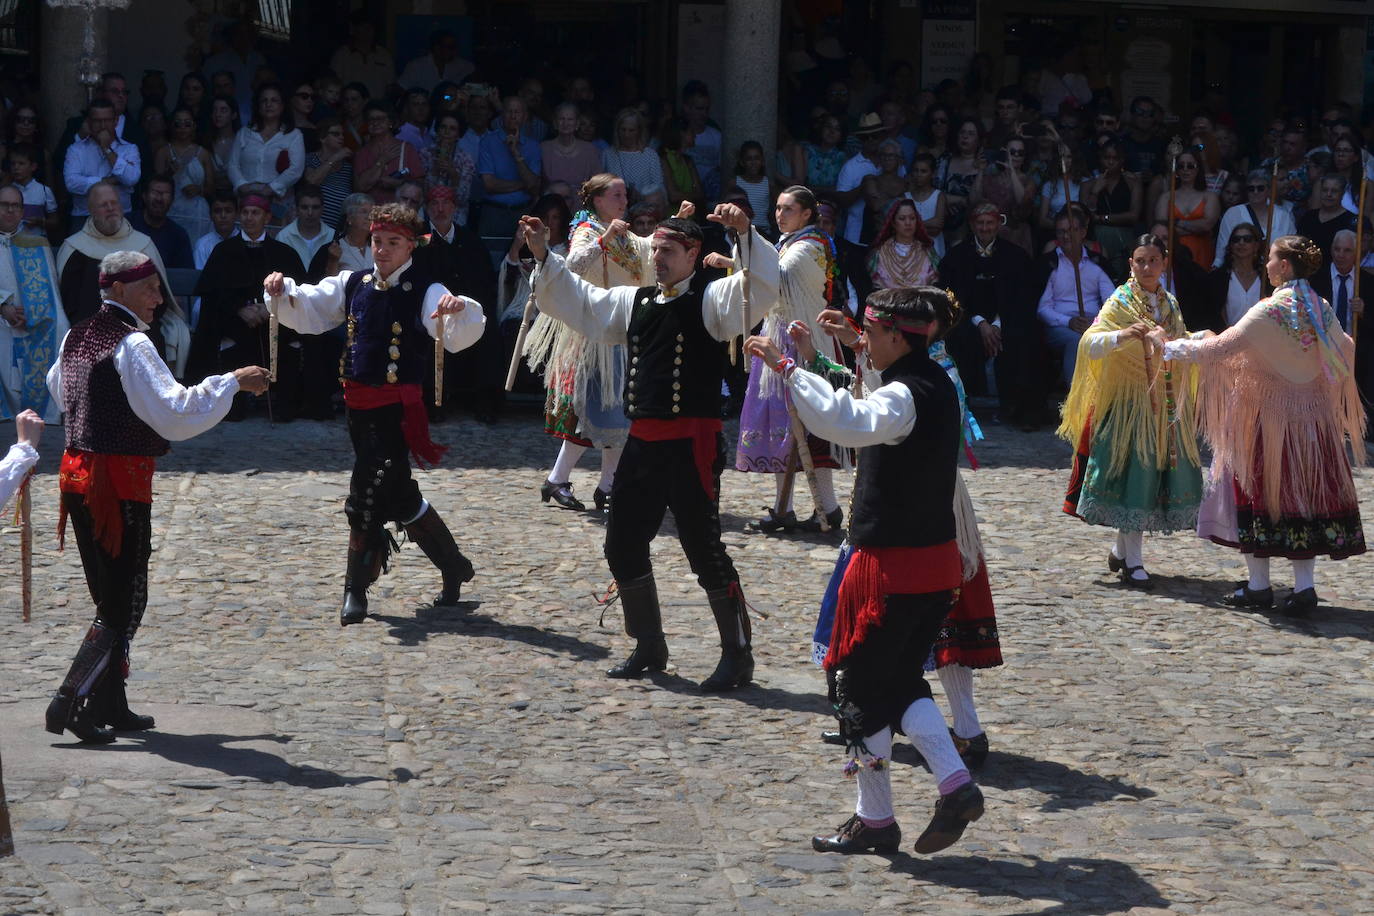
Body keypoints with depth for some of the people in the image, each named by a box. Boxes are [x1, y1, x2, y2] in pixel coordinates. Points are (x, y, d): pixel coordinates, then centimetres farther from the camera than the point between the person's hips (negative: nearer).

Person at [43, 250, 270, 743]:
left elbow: (58, 388, 32)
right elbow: (176, 415, -23)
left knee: (110, 596, 17)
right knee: (124, 604, -3)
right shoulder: (131, 345, -15)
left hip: (76, 474, 9)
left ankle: (109, 706, 21)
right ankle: (69, 703, -8)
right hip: (119, 481, -9)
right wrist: (233, 382, -16)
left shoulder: (76, 337, 11)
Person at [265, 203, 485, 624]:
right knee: (397, 495, 13)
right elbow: (308, 311, 10)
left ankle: (356, 590, 5)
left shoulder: (425, 292, -8)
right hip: (359, 405, 7)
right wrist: (283, 292, -11)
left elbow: (459, 337, -22)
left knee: (368, 495, -9)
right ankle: (454, 567, 28)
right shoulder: (354, 284, 10)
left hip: (397, 409, -7)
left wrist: (459, 309, -44)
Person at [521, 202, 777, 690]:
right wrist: (543, 257, 14)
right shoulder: (636, 301, 15)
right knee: (623, 544, 12)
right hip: (643, 442, 8)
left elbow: (761, 285, -23)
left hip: (692, 443, -8)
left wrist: (745, 233, -36)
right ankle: (649, 646, 28)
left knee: (703, 547, -7)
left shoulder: (711, 299, -5)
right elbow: (578, 300, 23)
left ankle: (737, 655, 4)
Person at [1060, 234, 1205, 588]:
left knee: (1166, 473, 6)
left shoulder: (1170, 304, 13)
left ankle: (1120, 551, 21)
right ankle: (1133, 563, -2)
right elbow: (1089, 344, -17)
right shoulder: (1120, 303, -6)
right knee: (1135, 472, -8)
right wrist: (1122, 335, -34)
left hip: (1167, 407, 6)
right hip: (1131, 402, -6)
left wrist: (1201, 338, 6)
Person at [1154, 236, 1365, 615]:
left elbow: (1220, 348, -17)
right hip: (1315, 418, 5)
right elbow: (1345, 352, 17)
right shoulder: (1322, 310, 2)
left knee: (1259, 492, 6)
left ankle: (1259, 585, 10)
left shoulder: (1270, 311, -16)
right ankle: (1304, 585, 3)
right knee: (1305, 497, 7)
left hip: (1269, 414, -5)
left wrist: (1169, 347, -7)